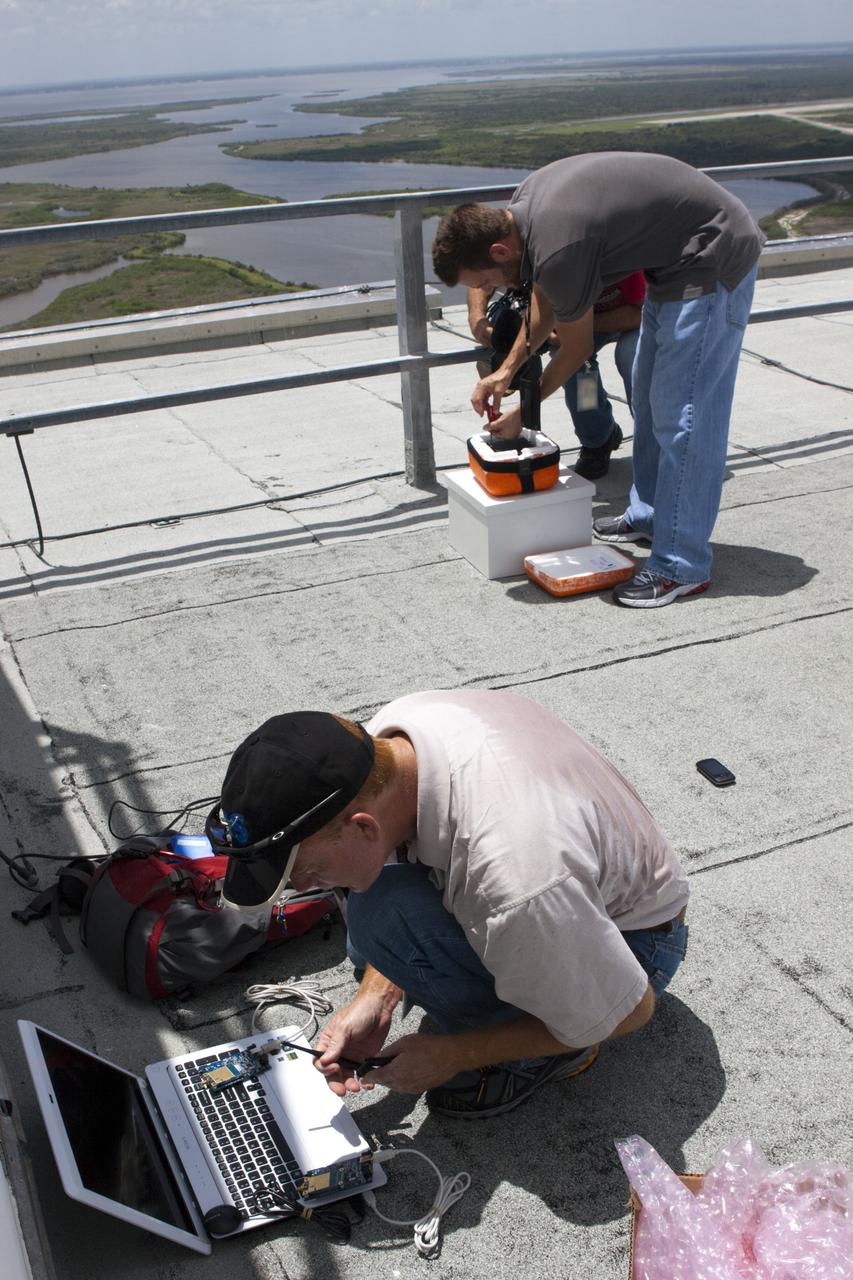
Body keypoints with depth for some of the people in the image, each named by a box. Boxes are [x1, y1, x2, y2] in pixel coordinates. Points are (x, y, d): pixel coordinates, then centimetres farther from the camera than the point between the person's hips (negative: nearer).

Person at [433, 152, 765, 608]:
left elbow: (576, 350, -12)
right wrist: (505, 372, 14)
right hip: (676, 261, 10)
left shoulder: (558, 249, -29)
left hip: (714, 260, -10)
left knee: (682, 414, -11)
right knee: (649, 399, 18)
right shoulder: (524, 206, -1)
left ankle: (682, 567, -6)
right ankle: (649, 516, 33)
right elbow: (545, 303, 17)